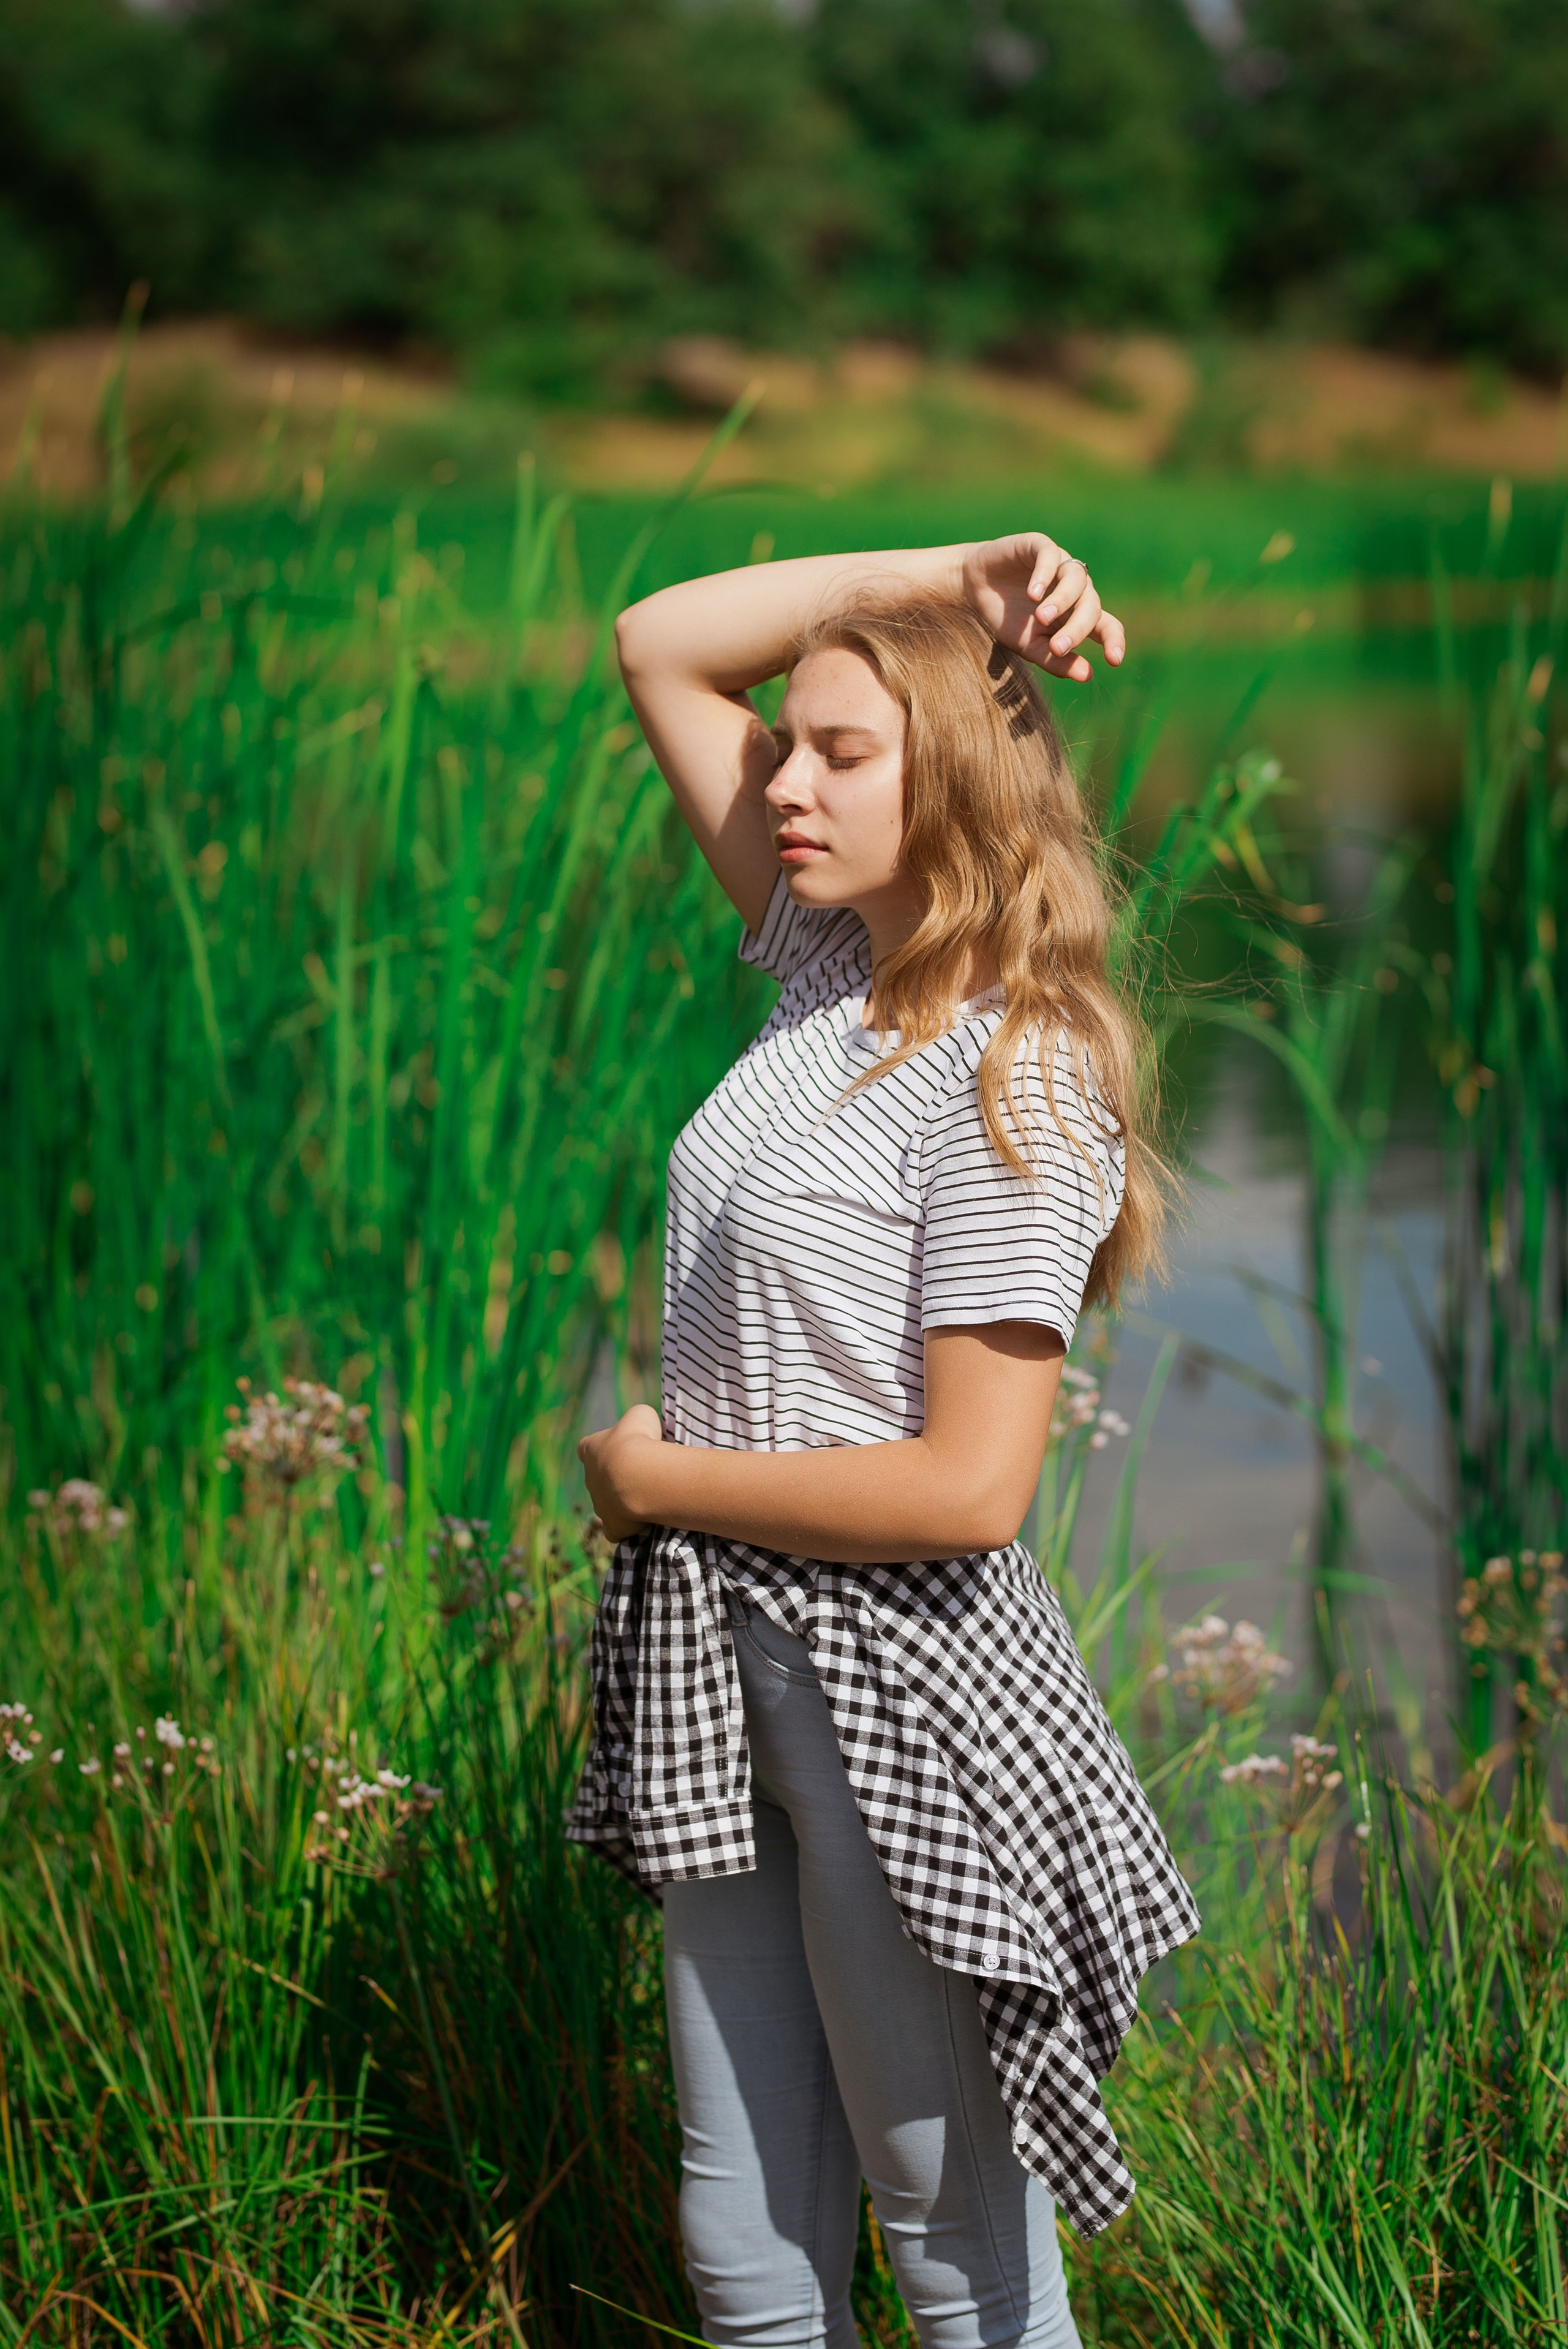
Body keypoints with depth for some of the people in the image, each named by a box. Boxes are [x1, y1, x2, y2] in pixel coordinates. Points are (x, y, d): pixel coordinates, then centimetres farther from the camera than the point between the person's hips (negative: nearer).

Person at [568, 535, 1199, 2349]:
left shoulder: (1009, 1084, -17)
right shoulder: (827, 971, 5)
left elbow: (969, 1484, -23)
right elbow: (660, 649, 10)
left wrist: (651, 1477, -11)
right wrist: (940, 579, -1)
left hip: (895, 1694, -8)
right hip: (722, 1669, 8)